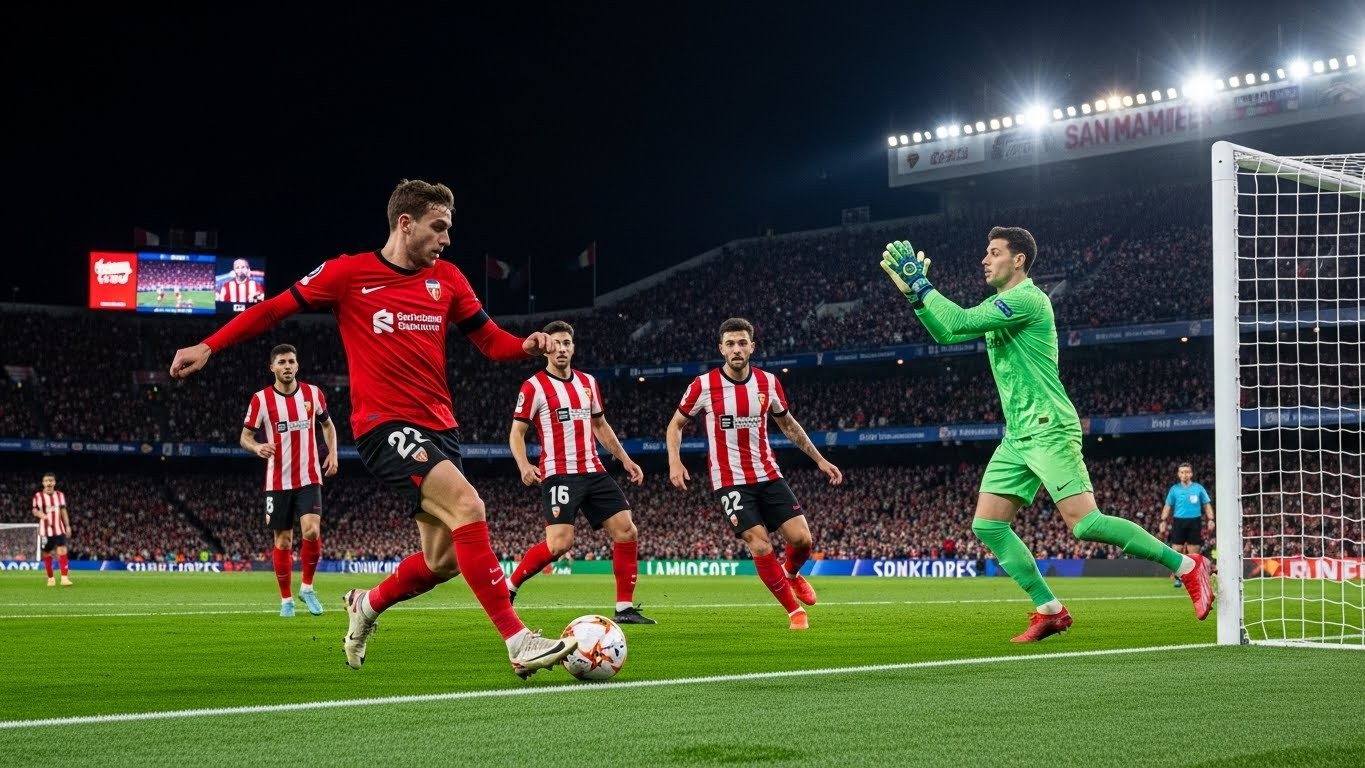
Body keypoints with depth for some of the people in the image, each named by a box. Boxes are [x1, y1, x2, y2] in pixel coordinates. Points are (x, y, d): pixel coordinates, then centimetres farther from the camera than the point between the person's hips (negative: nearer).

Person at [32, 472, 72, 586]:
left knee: (62, 551, -11)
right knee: (47, 553, 5)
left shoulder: (60, 495, 7)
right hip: (45, 530, -1)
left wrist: (67, 526, 8)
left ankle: (65, 577, -15)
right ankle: (50, 578, 19)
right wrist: (42, 515, -23)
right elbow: (35, 511, -1)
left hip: (59, 529, 2)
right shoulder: (38, 496, -3)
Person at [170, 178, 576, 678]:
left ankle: (368, 605, 37)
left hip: (439, 427, 7)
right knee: (467, 507, -26)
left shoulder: (447, 279, 10)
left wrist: (526, 346, -9)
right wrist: (209, 346, -2)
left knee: (442, 561, 6)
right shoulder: (349, 273, -3)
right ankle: (518, 642, -25)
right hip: (385, 425, -7)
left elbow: (491, 341, 13)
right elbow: (276, 308, 4)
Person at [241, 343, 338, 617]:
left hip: (309, 479, 1)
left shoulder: (313, 394, 2)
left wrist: (332, 452, 3)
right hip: (278, 481, -1)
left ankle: (307, 587, 4)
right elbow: (245, 437, 0)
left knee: (312, 532, -17)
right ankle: (286, 599, 18)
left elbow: (327, 424, 18)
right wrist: (257, 447, -23)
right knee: (283, 541, 4)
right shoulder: (260, 399, -5)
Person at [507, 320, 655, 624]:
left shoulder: (588, 382, 15)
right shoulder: (534, 387, -4)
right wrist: (524, 466, -21)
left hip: (593, 471, 6)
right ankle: (508, 588, 1)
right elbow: (517, 432, -4)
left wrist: (625, 459, 18)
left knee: (626, 531, -4)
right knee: (560, 543, -21)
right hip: (559, 474, -6)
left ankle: (625, 608, 3)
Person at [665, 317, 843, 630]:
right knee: (761, 547, -15)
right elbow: (676, 424, 4)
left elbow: (788, 424, 16)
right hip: (730, 482, -3)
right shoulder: (704, 385, -10)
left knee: (801, 538, -7)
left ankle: (792, 574, 29)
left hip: (768, 475, 3)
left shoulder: (768, 382, 0)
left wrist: (819, 460, 14)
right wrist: (675, 462, -13)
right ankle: (794, 610, 4)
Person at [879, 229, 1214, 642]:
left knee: (1083, 522, -17)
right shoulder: (997, 305, 18)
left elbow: (961, 321, -19)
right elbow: (946, 334, 19)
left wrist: (922, 285, -9)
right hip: (1017, 438, 10)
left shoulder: (1028, 298, -12)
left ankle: (1187, 566, -7)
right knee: (986, 525, 2)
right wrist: (914, 294, 9)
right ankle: (1050, 610, 7)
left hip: (1048, 430, -9)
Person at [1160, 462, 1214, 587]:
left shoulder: (1198, 488, 4)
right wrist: (1163, 520, -1)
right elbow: (1168, 506, 10)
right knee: (1177, 551, -4)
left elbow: (1207, 505, 6)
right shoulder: (1174, 489, 7)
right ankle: (1178, 578, 5)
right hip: (1179, 521, 1)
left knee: (1193, 553, 0)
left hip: (1194, 522, -1)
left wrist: (1210, 519, -6)